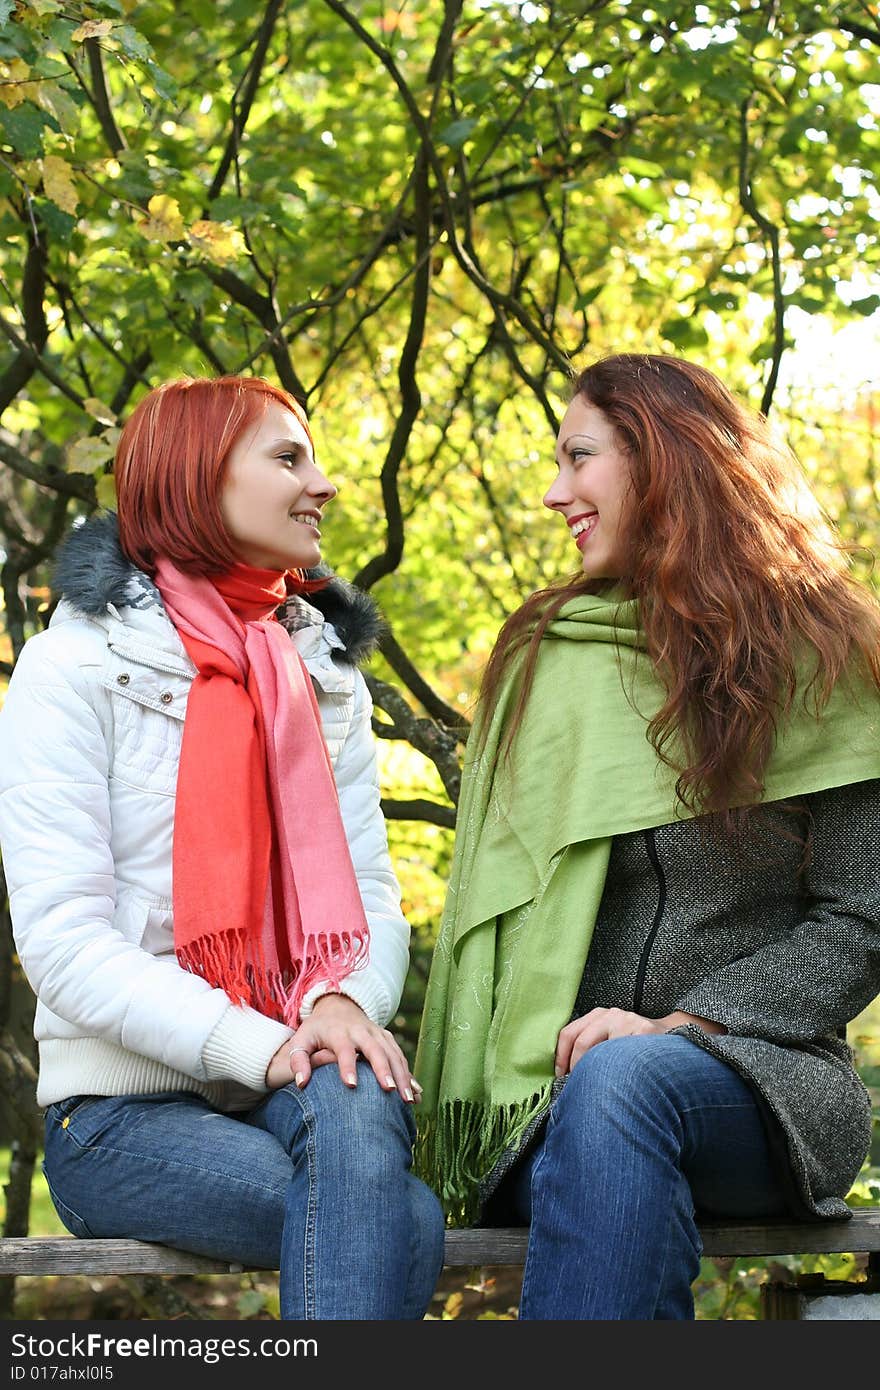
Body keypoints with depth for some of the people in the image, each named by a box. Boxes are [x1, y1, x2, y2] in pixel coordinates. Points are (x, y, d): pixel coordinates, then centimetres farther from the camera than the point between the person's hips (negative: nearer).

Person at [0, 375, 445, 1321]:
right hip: (127, 1111, -4)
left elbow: (371, 890, 8)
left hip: (295, 1082, 4)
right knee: (400, 1228, -31)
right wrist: (255, 1046, -21)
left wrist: (348, 1004, -16)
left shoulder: (327, 675, 16)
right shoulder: (80, 662, -1)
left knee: (357, 1108, -34)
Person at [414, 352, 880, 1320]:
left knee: (619, 1081, -37)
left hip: (755, 1085, -2)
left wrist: (682, 1026, -13)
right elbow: (495, 895, 15)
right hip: (546, 1093, 2)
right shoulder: (544, 655, 15)